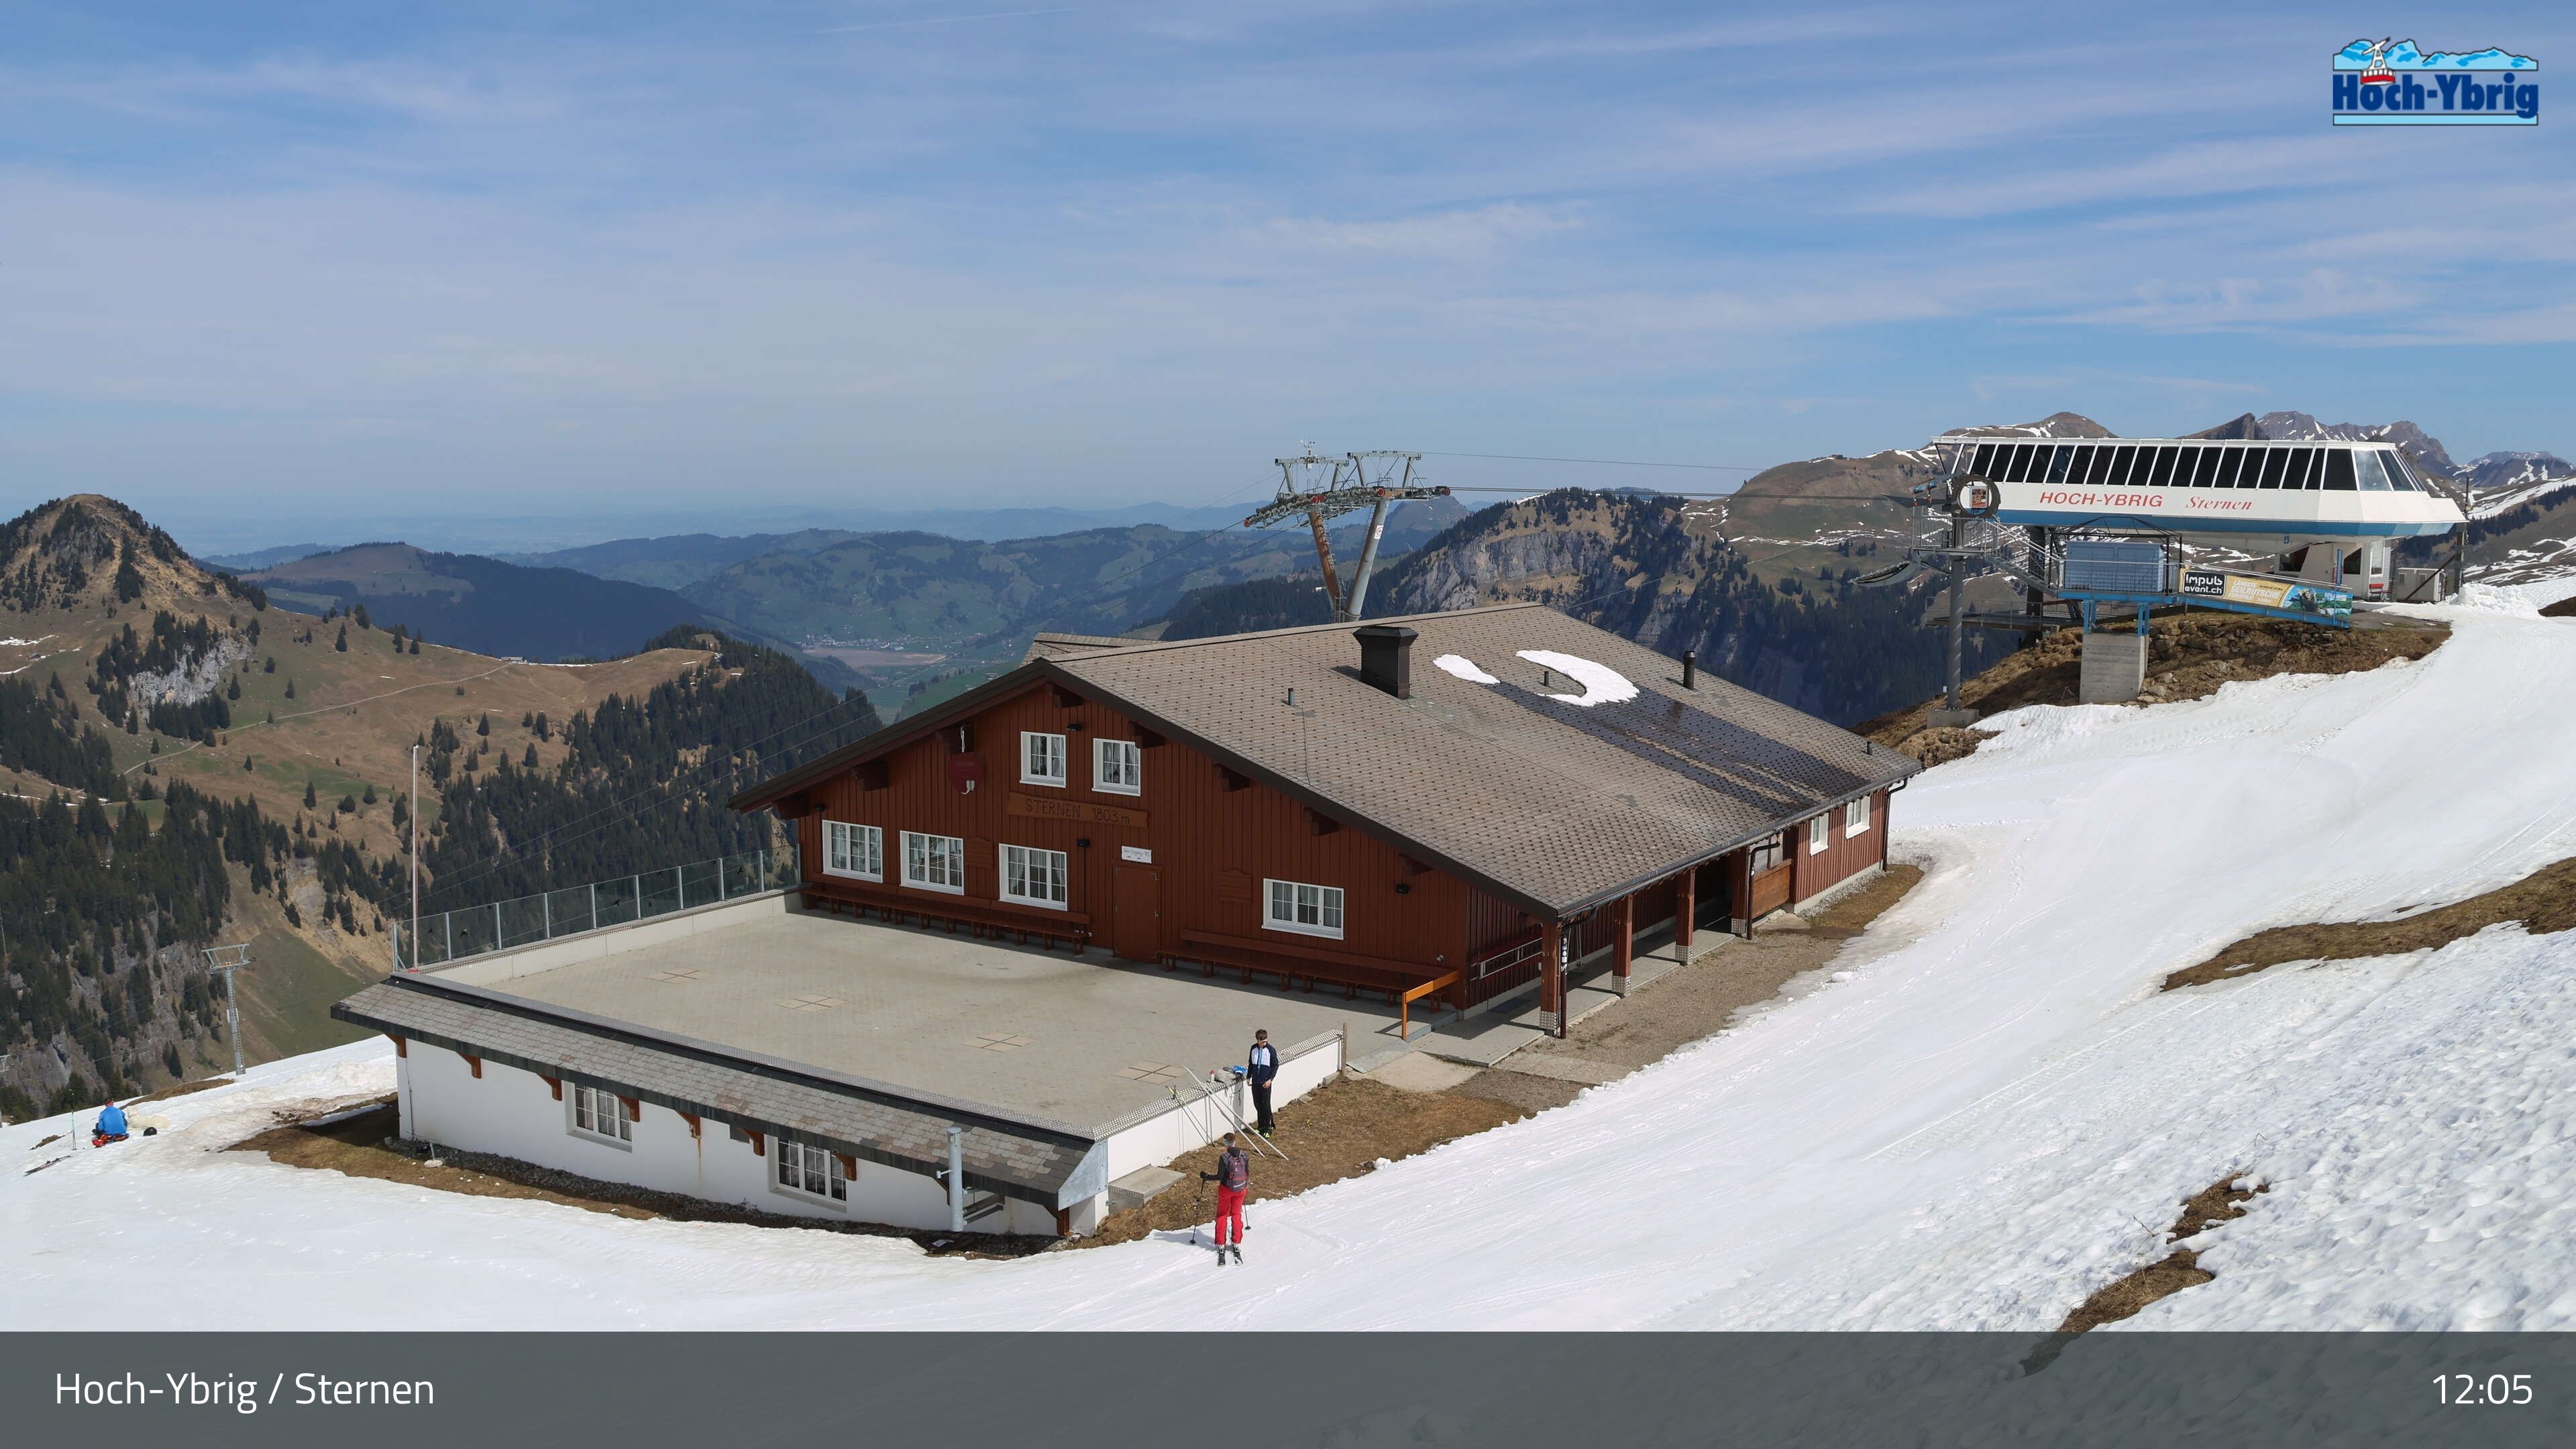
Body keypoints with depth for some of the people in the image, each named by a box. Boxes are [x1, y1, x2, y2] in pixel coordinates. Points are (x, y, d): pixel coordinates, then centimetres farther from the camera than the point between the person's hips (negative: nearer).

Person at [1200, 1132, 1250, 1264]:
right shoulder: (1245, 1156, -10)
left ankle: (1221, 1245, 19)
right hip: (1240, 1190, 3)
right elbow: (1248, 1173, 1)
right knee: (1236, 1214, 21)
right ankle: (1236, 1244, 20)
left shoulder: (1224, 1158, -22)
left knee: (1222, 1215, 17)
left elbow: (1219, 1176, -18)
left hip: (1226, 1190, -3)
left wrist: (1205, 1176, -3)